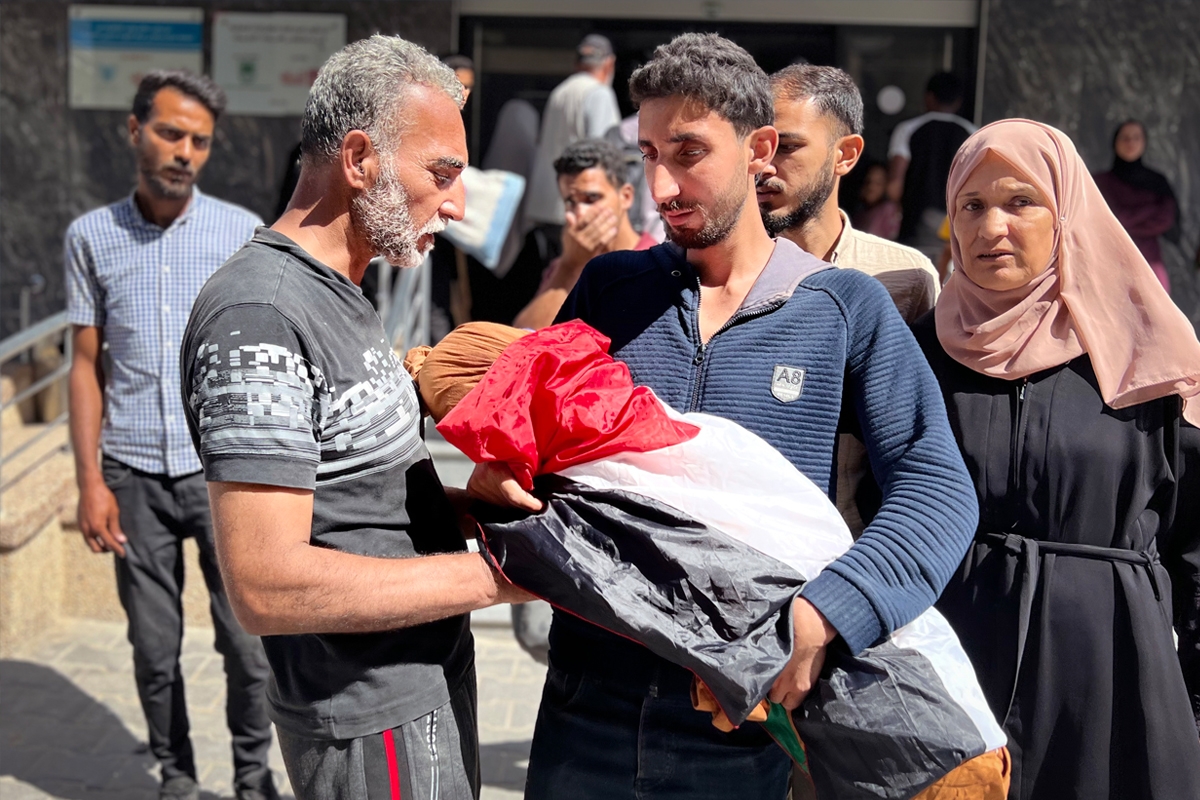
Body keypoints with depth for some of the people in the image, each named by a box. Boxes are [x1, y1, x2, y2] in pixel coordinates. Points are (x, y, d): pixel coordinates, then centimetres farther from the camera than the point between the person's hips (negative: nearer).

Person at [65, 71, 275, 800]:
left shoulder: (243, 232, 0)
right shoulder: (93, 236, 4)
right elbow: (87, 364, 7)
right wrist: (91, 481, 1)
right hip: (135, 474, 1)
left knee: (247, 640, 3)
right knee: (155, 648, 8)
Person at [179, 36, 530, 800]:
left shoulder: (340, 296, 10)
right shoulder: (257, 315, -22)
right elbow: (268, 586, -27)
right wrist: (493, 575, -23)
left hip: (429, 679, 9)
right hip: (374, 720, -9)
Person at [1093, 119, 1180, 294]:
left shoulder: (1158, 181, 13)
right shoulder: (1102, 181, 5)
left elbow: (1166, 218, 2)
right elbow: (1115, 218, -5)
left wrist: (1130, 220, -6)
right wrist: (1155, 209, 0)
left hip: (1150, 264, 2)